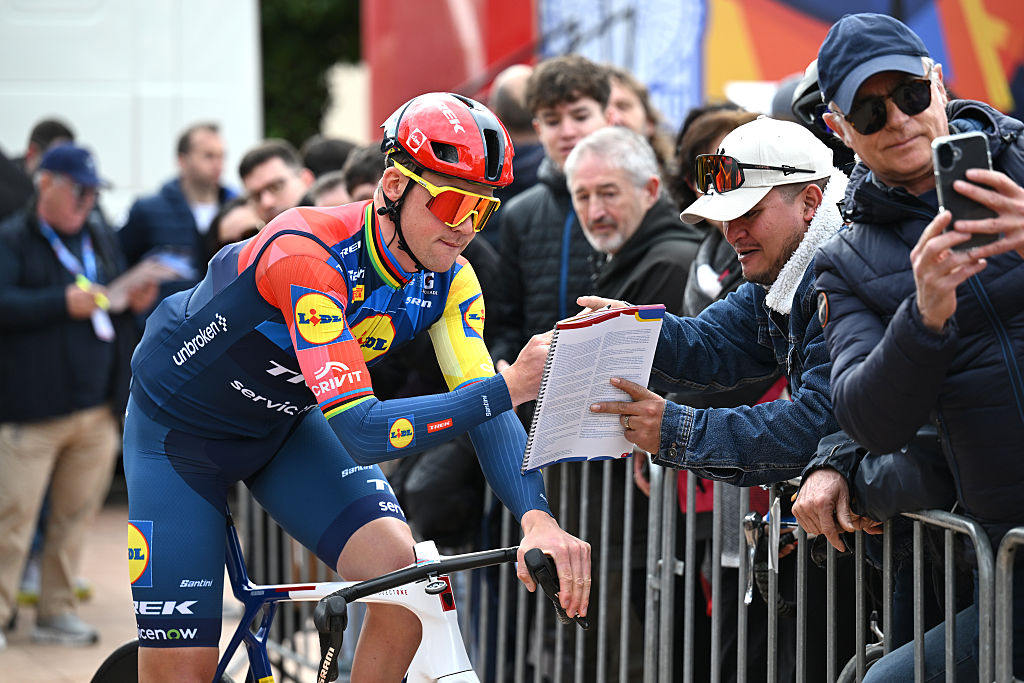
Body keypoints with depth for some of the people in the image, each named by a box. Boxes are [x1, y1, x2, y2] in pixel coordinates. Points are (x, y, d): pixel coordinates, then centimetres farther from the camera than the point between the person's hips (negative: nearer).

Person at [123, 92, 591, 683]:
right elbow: (360, 431, -43)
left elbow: (483, 407, -24)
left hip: (285, 425, 5)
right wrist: (510, 387, -49)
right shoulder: (308, 253, -37)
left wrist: (537, 518, -43)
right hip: (179, 428, -5)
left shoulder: (449, 280, -16)